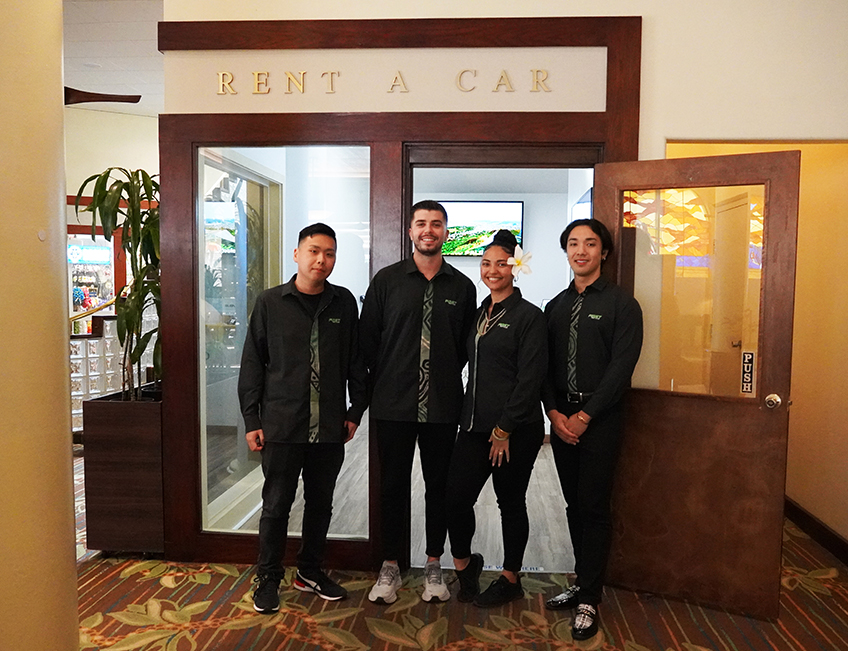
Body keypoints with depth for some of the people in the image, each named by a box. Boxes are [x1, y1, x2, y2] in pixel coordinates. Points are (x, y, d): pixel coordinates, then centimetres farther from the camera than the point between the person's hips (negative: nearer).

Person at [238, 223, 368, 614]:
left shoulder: (344, 303, 4)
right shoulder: (271, 303, -1)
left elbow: (356, 361, 9)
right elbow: (252, 364, 0)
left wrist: (356, 410, 6)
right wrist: (252, 420, -2)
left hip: (330, 428, 3)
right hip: (281, 426, -2)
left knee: (321, 503, 15)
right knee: (276, 505, 8)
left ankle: (310, 571, 34)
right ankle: (268, 578, 27)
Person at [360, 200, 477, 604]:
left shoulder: (462, 287, 4)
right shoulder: (387, 280, 1)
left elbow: (467, 345, 10)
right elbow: (367, 338, 3)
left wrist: (446, 378, 5)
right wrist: (387, 381, 3)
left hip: (442, 406, 1)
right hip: (393, 404, -1)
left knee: (439, 486, 11)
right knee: (393, 486, 8)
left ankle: (433, 567, 27)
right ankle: (390, 568, 24)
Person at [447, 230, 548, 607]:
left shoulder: (528, 316, -8)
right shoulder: (479, 314, 13)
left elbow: (530, 378, -13)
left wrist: (505, 429, -15)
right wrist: (469, 417, 11)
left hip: (515, 430, -6)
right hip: (476, 426, 6)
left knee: (511, 503, 9)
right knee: (456, 497, 2)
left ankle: (510, 580, 28)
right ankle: (464, 564, 28)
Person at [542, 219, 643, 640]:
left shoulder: (621, 304, -3)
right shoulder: (556, 306, 12)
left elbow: (621, 367, -10)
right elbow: (545, 364, 9)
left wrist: (584, 416, -13)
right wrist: (554, 411, -5)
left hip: (600, 420, -5)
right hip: (561, 419, 5)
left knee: (593, 508, 0)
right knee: (574, 506, 12)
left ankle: (590, 600, 12)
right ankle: (582, 584, 27)